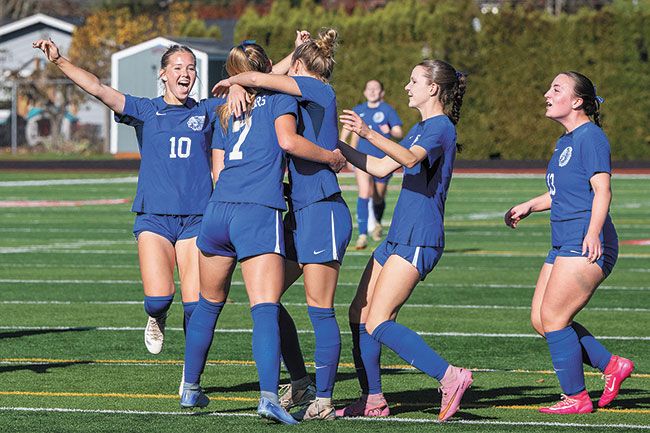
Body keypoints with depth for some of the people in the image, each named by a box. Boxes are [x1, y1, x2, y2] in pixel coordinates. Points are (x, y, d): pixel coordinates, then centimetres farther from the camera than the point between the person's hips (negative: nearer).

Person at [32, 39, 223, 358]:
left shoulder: (207, 111, 11)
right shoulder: (145, 111, 8)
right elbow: (98, 89, -2)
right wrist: (59, 61, -13)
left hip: (196, 218, 1)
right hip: (154, 218, -1)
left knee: (195, 305, -7)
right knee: (158, 298, -17)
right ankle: (156, 319, 20)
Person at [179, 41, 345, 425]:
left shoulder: (228, 109, 21)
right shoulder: (280, 97, 6)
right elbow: (288, 140, -12)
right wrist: (331, 156, 1)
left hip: (218, 210, 5)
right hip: (260, 214, -5)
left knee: (208, 305, 20)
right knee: (266, 309, -13)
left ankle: (191, 389, 30)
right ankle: (269, 395, -28)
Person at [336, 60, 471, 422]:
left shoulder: (441, 128, -12)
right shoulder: (422, 128, 20)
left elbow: (411, 158, -34)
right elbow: (382, 167, 26)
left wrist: (369, 133, -47)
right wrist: (338, 146, 23)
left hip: (419, 240, -10)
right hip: (398, 238, 10)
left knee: (378, 323, -17)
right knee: (360, 315, 9)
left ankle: (450, 377, -19)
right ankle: (373, 399, 14)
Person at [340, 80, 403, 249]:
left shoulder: (388, 110, -2)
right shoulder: (358, 111, 7)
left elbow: (399, 133, -8)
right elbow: (347, 129, 19)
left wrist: (390, 131, -30)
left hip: (383, 159, -1)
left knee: (378, 198, 12)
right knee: (364, 194, -18)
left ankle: (378, 224, 45)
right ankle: (362, 235, -22)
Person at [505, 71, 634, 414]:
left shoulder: (590, 136, -11)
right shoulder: (566, 140, 19)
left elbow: (602, 189, -22)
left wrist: (593, 232, -34)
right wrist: (529, 206, 30)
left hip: (586, 245, -10)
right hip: (563, 244, 10)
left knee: (552, 318, -10)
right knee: (540, 320, 6)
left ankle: (576, 397, -1)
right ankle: (611, 365, 14)